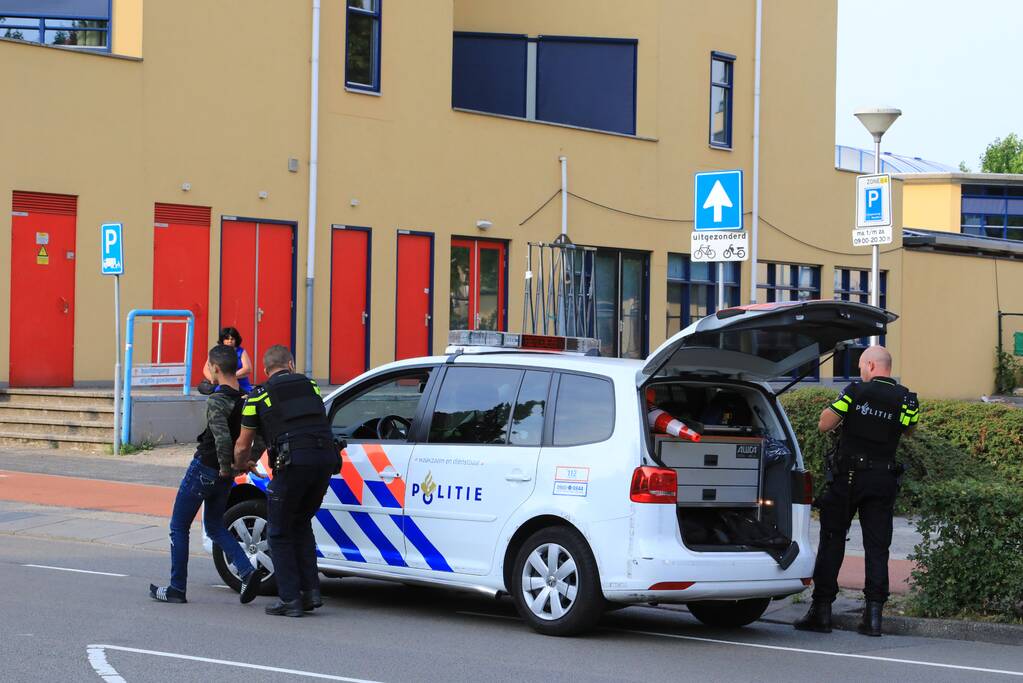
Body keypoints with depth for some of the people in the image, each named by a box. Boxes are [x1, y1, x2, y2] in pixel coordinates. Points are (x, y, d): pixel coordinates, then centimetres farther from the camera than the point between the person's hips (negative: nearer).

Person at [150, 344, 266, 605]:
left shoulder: (217, 401, -21)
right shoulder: (246, 399, 3)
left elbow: (222, 438, -34)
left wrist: (225, 467, -20)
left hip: (204, 469, -8)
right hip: (224, 476, 8)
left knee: (179, 527, 8)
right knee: (214, 526, 21)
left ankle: (177, 588, 12)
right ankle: (248, 571, 2)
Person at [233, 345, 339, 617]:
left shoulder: (258, 396, 9)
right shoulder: (310, 386, 21)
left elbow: (242, 445, 15)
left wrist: (241, 465, 37)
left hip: (293, 462, -4)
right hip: (326, 459, 4)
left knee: (280, 533, 10)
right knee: (301, 525, 22)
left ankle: (290, 599, 5)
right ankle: (311, 591, 14)